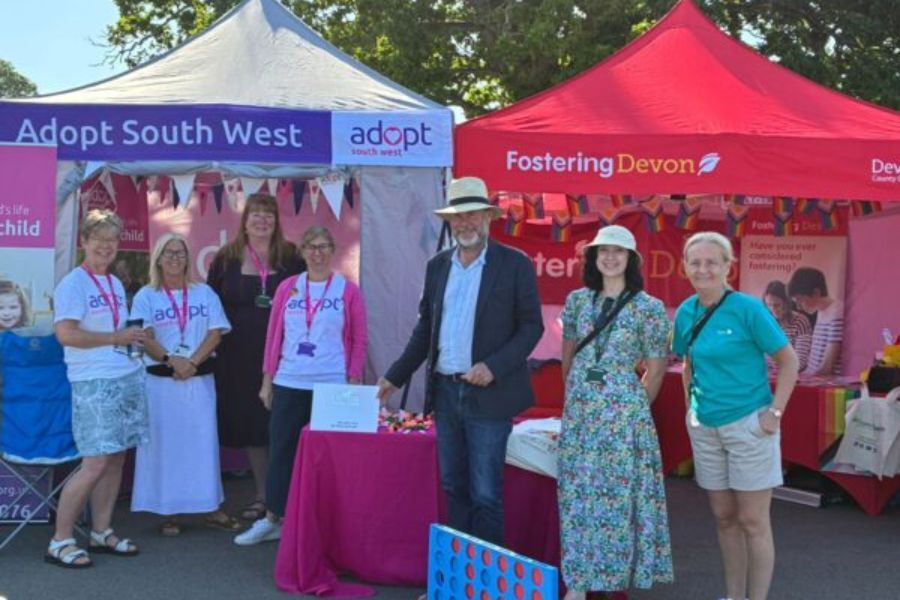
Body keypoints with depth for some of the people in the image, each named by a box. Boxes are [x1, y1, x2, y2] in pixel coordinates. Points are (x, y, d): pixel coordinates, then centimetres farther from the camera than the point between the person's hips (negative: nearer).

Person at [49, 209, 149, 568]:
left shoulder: (116, 284, 17)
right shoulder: (73, 284, -8)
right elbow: (66, 334, -17)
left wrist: (134, 338, 8)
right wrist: (116, 337, -15)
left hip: (127, 378, 8)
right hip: (94, 382, -8)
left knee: (116, 458, 8)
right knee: (96, 463, -10)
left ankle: (101, 532, 19)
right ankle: (60, 541, 1)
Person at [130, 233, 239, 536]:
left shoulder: (204, 293, 10)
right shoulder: (146, 296, 4)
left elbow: (216, 333, 1)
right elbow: (144, 339, -5)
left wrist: (193, 362, -12)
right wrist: (171, 361, -20)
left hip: (200, 378, 2)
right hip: (160, 380, -2)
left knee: (203, 440, 3)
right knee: (164, 443, -1)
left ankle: (210, 507, 11)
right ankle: (169, 511, 6)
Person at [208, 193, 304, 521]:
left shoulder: (291, 258, 4)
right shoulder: (227, 259, 6)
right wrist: (219, 339, 1)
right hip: (240, 357, 2)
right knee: (250, 424, 8)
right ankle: (262, 495, 20)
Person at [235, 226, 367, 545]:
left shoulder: (348, 290, 1)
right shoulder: (287, 287, 7)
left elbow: (359, 340, 2)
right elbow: (273, 335, 10)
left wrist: (353, 383, -3)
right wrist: (267, 380, 8)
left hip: (332, 387, -2)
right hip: (288, 385, 2)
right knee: (281, 450, 6)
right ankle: (272, 519, 16)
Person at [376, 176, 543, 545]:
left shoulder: (514, 265, -5)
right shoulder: (437, 266, 10)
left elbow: (531, 326, -6)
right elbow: (425, 329, 15)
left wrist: (493, 367, -17)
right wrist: (395, 377, 11)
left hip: (487, 394, -5)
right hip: (444, 391, 5)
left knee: (485, 493, -2)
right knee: (453, 488, 12)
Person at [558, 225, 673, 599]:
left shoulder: (648, 308, -7)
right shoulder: (578, 300, 5)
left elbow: (655, 370, -1)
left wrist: (632, 409, 5)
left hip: (622, 409, -4)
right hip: (579, 408, 4)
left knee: (618, 493, -1)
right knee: (577, 494, 5)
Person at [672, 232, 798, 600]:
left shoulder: (747, 308, -14)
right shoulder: (686, 312, 3)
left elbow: (788, 361, -9)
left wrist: (775, 412, -13)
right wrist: (691, 403, 10)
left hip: (748, 425, -5)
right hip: (704, 428, 6)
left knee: (752, 521, 1)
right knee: (723, 518, 14)